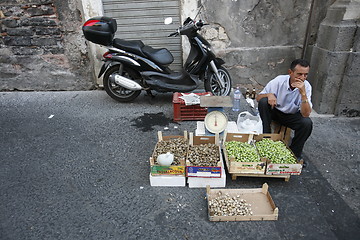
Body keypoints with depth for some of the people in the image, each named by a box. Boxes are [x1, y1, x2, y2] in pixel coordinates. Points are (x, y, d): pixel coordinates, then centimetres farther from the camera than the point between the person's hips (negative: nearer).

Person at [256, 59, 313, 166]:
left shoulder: (306, 86, -18)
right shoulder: (279, 80, -20)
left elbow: (306, 114, -27)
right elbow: (258, 97, -13)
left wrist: (303, 93, -37)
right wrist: (269, 95, -36)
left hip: (292, 116, 1)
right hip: (274, 112, 0)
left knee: (307, 123, -29)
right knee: (263, 102, -30)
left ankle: (294, 154, -3)